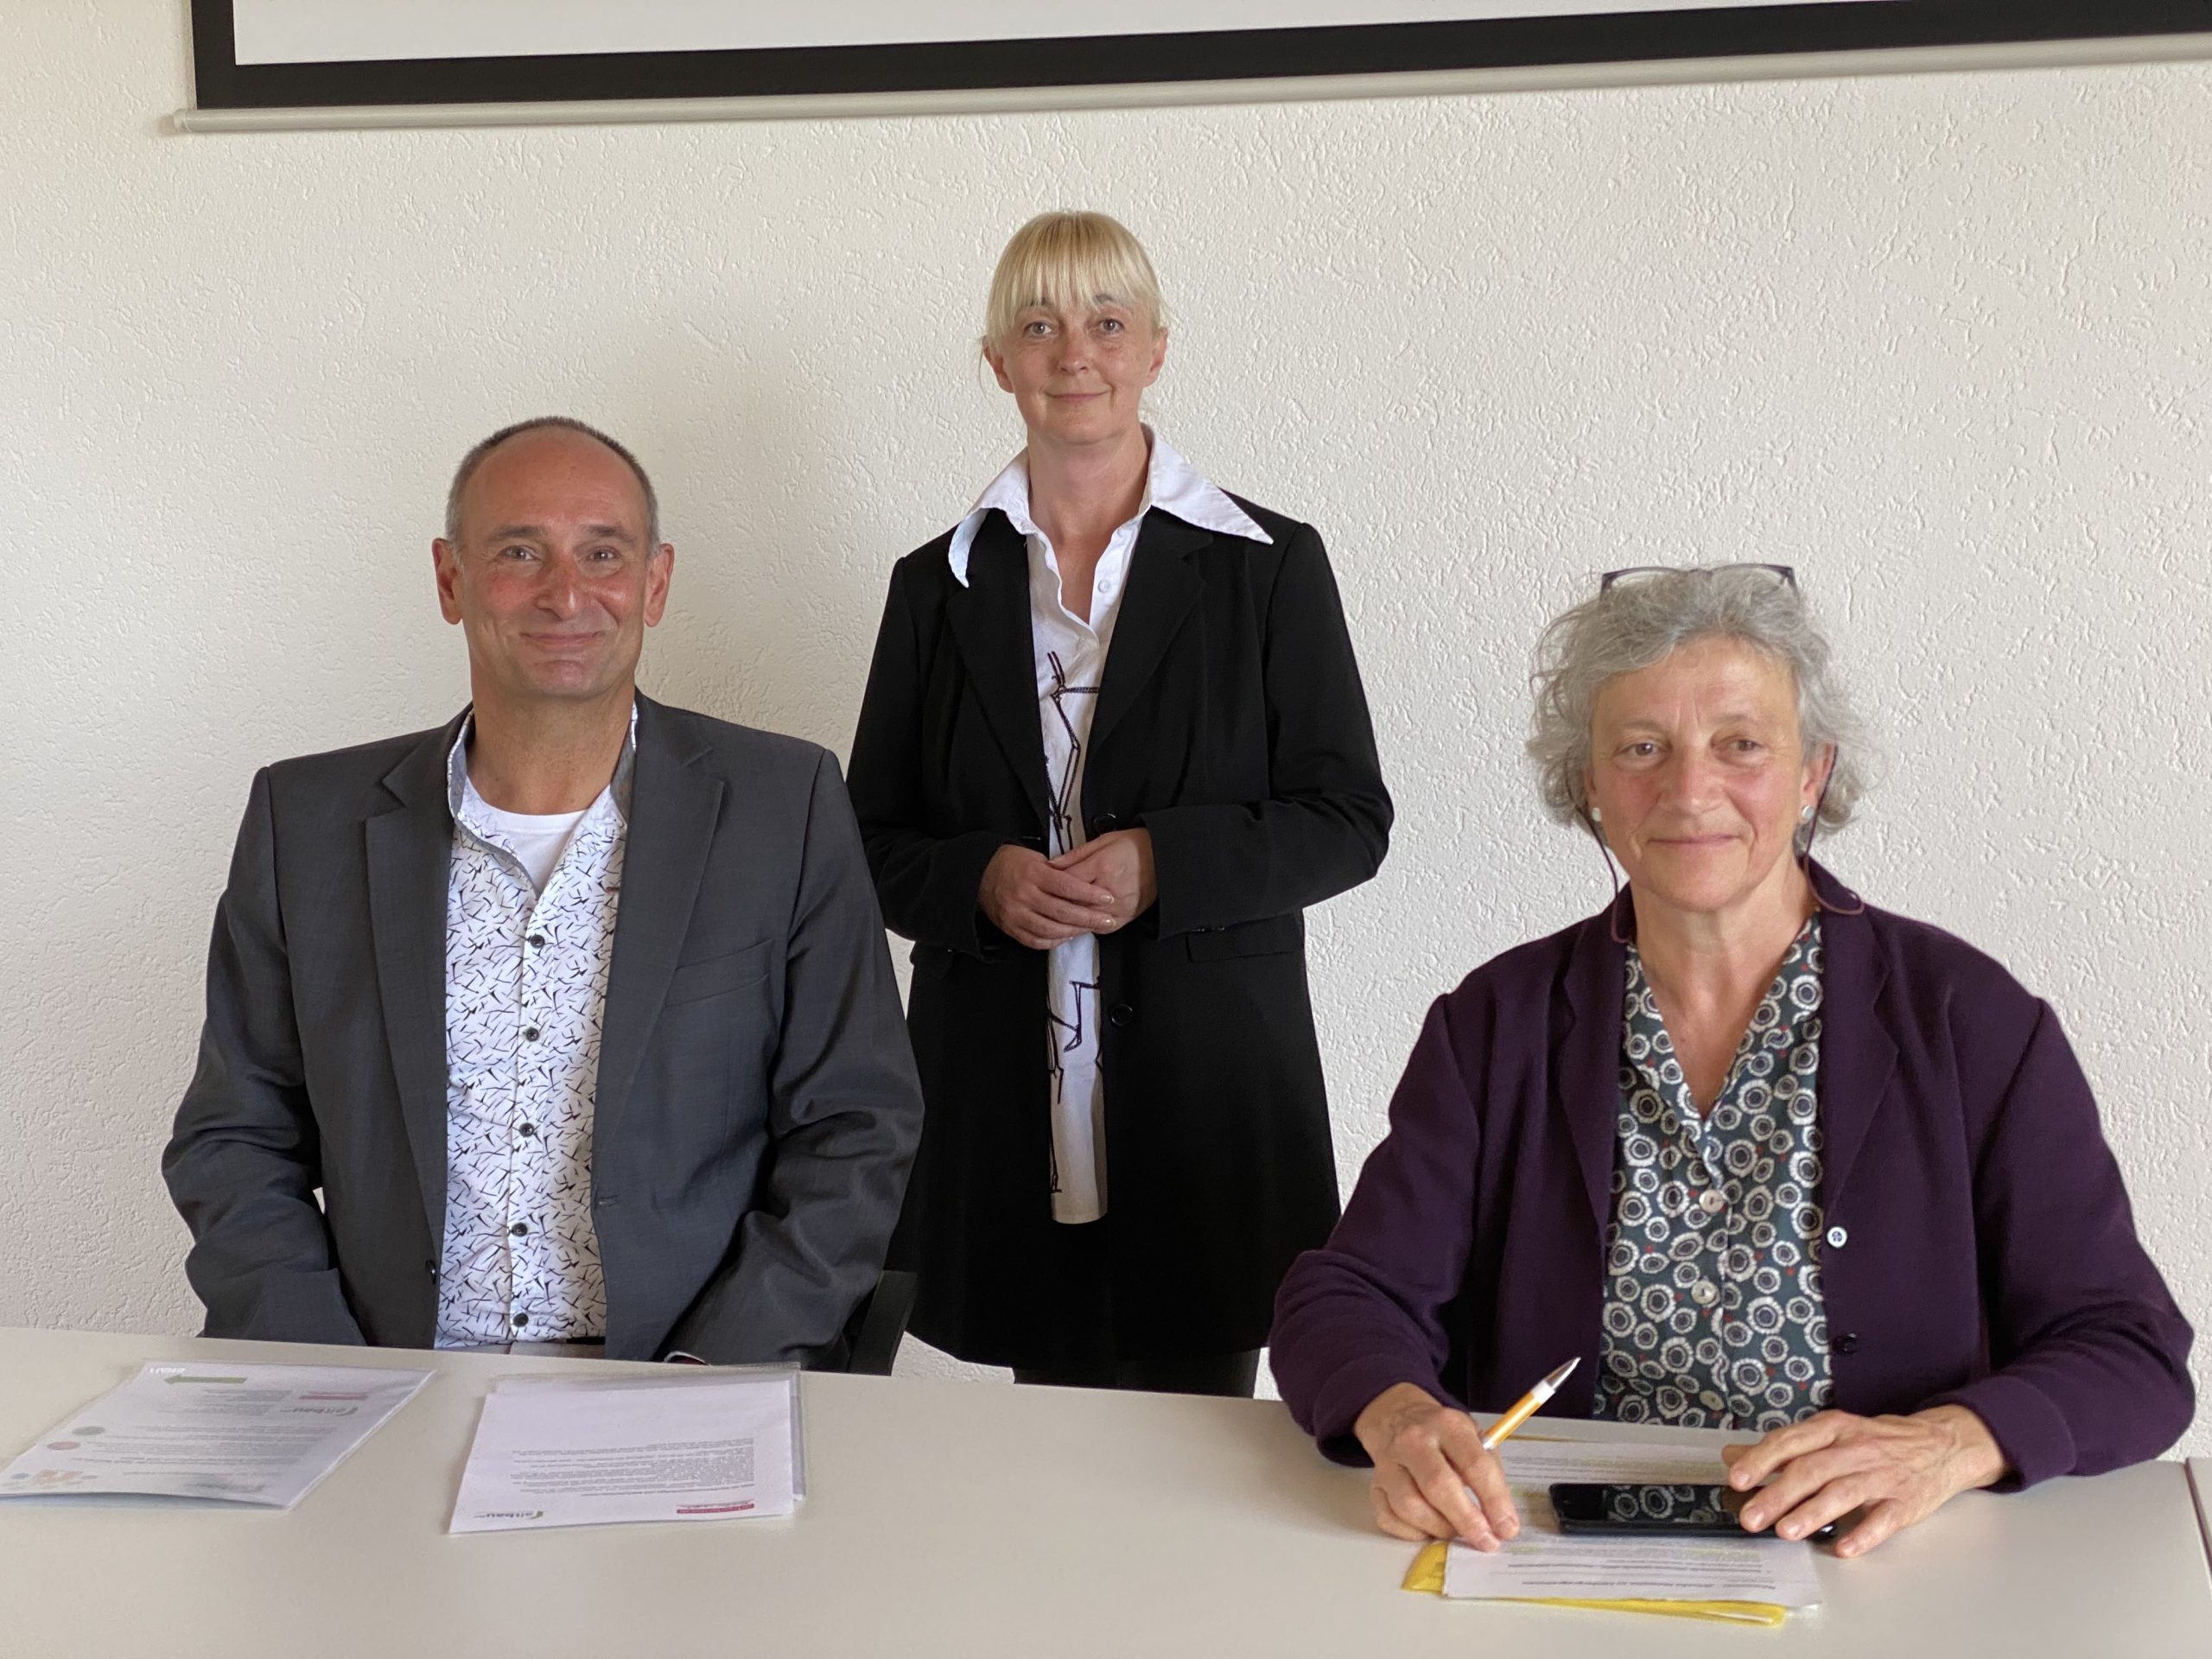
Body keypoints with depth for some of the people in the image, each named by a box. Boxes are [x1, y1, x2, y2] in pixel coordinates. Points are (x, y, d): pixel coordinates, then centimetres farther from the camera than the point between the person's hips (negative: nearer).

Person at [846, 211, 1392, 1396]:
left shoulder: (1270, 567, 2)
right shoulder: (938, 585, 9)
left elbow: (1350, 820, 0)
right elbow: (875, 841, 11)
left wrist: (1164, 863, -16)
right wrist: (982, 880, -11)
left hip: (1206, 1086, -2)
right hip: (1005, 1098, 2)